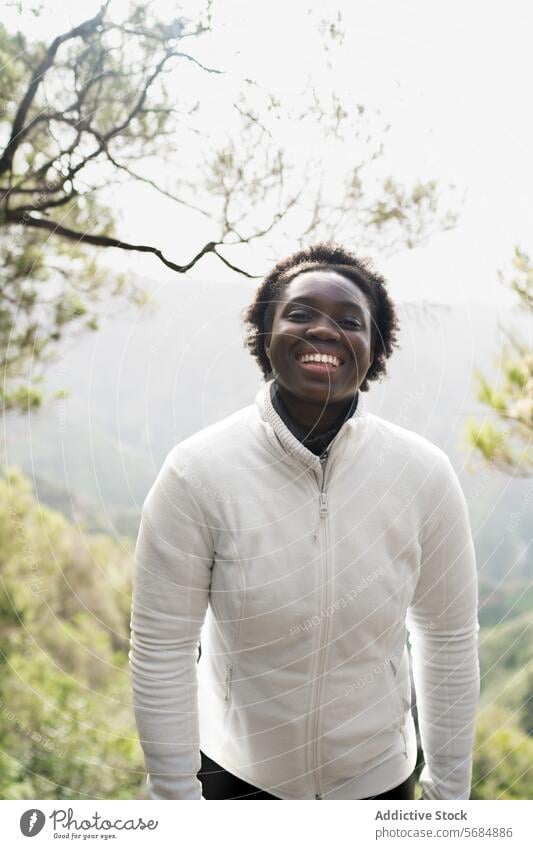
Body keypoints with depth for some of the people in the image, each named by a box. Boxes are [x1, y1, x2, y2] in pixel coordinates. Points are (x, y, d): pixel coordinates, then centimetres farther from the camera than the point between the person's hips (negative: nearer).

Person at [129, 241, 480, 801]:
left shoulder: (425, 474, -17)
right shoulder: (196, 472, -21)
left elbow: (449, 640, -6)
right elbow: (161, 652, -15)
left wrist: (448, 791, 2)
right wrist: (175, 796, -8)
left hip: (378, 775, 2)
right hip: (235, 773, -1)